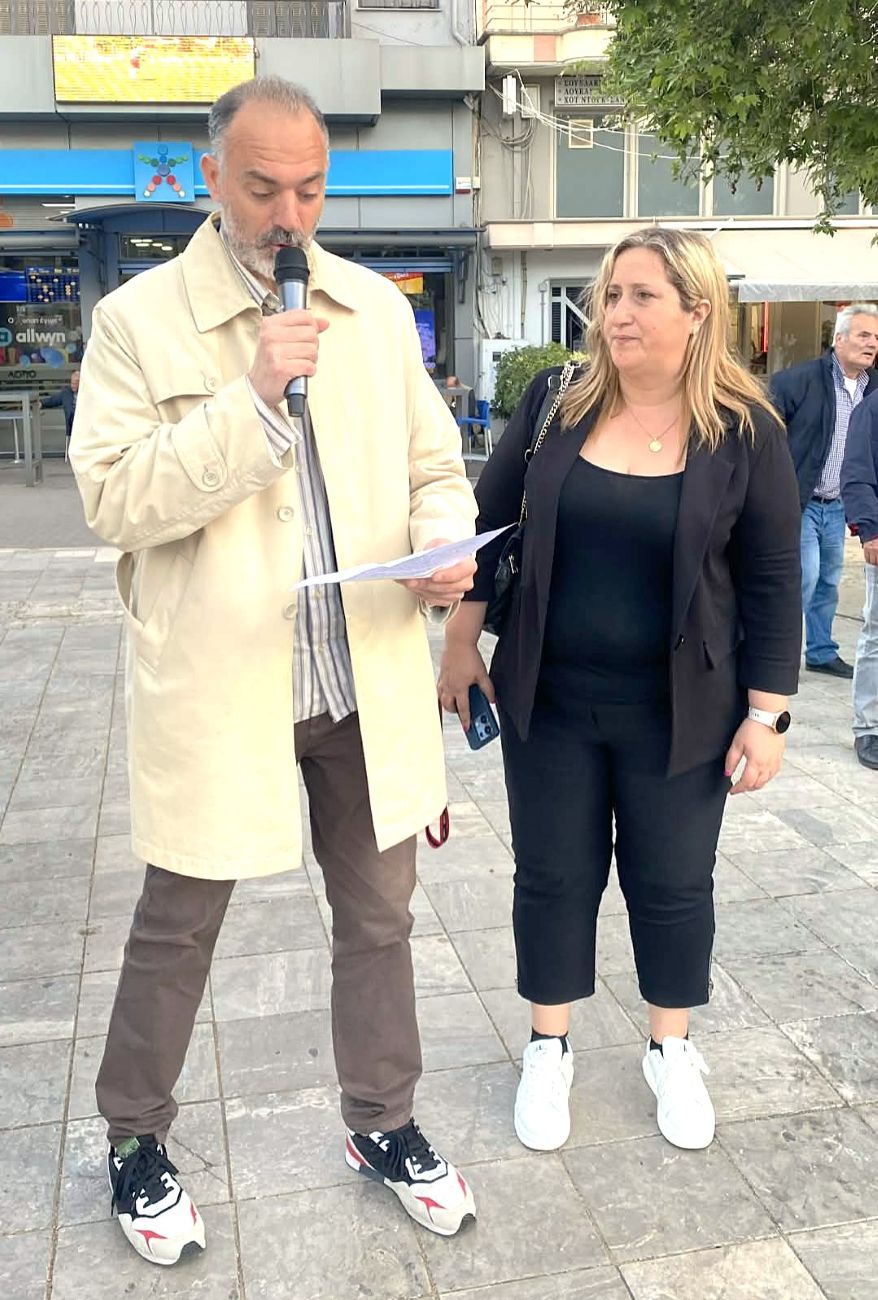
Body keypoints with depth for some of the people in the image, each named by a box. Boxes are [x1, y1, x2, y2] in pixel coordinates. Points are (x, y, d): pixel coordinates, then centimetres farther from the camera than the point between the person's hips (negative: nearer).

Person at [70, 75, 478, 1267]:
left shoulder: (378, 310, 6)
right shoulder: (138, 319, -6)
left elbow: (436, 467, 10)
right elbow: (116, 500, -14)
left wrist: (444, 545, -12)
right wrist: (255, 395, -23)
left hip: (368, 682, 4)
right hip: (215, 688, -3)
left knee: (379, 918, 17)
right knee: (176, 931, 13)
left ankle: (382, 1125, 39)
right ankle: (135, 1145, 36)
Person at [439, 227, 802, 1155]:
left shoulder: (744, 431, -7)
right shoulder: (555, 403, -2)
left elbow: (772, 582, -5)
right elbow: (489, 520, 6)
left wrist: (766, 713, -7)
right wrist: (462, 644, 4)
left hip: (678, 713, -1)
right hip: (548, 698, 2)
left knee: (673, 884, 13)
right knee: (553, 877, 12)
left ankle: (671, 1050, 36)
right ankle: (549, 1048, 33)